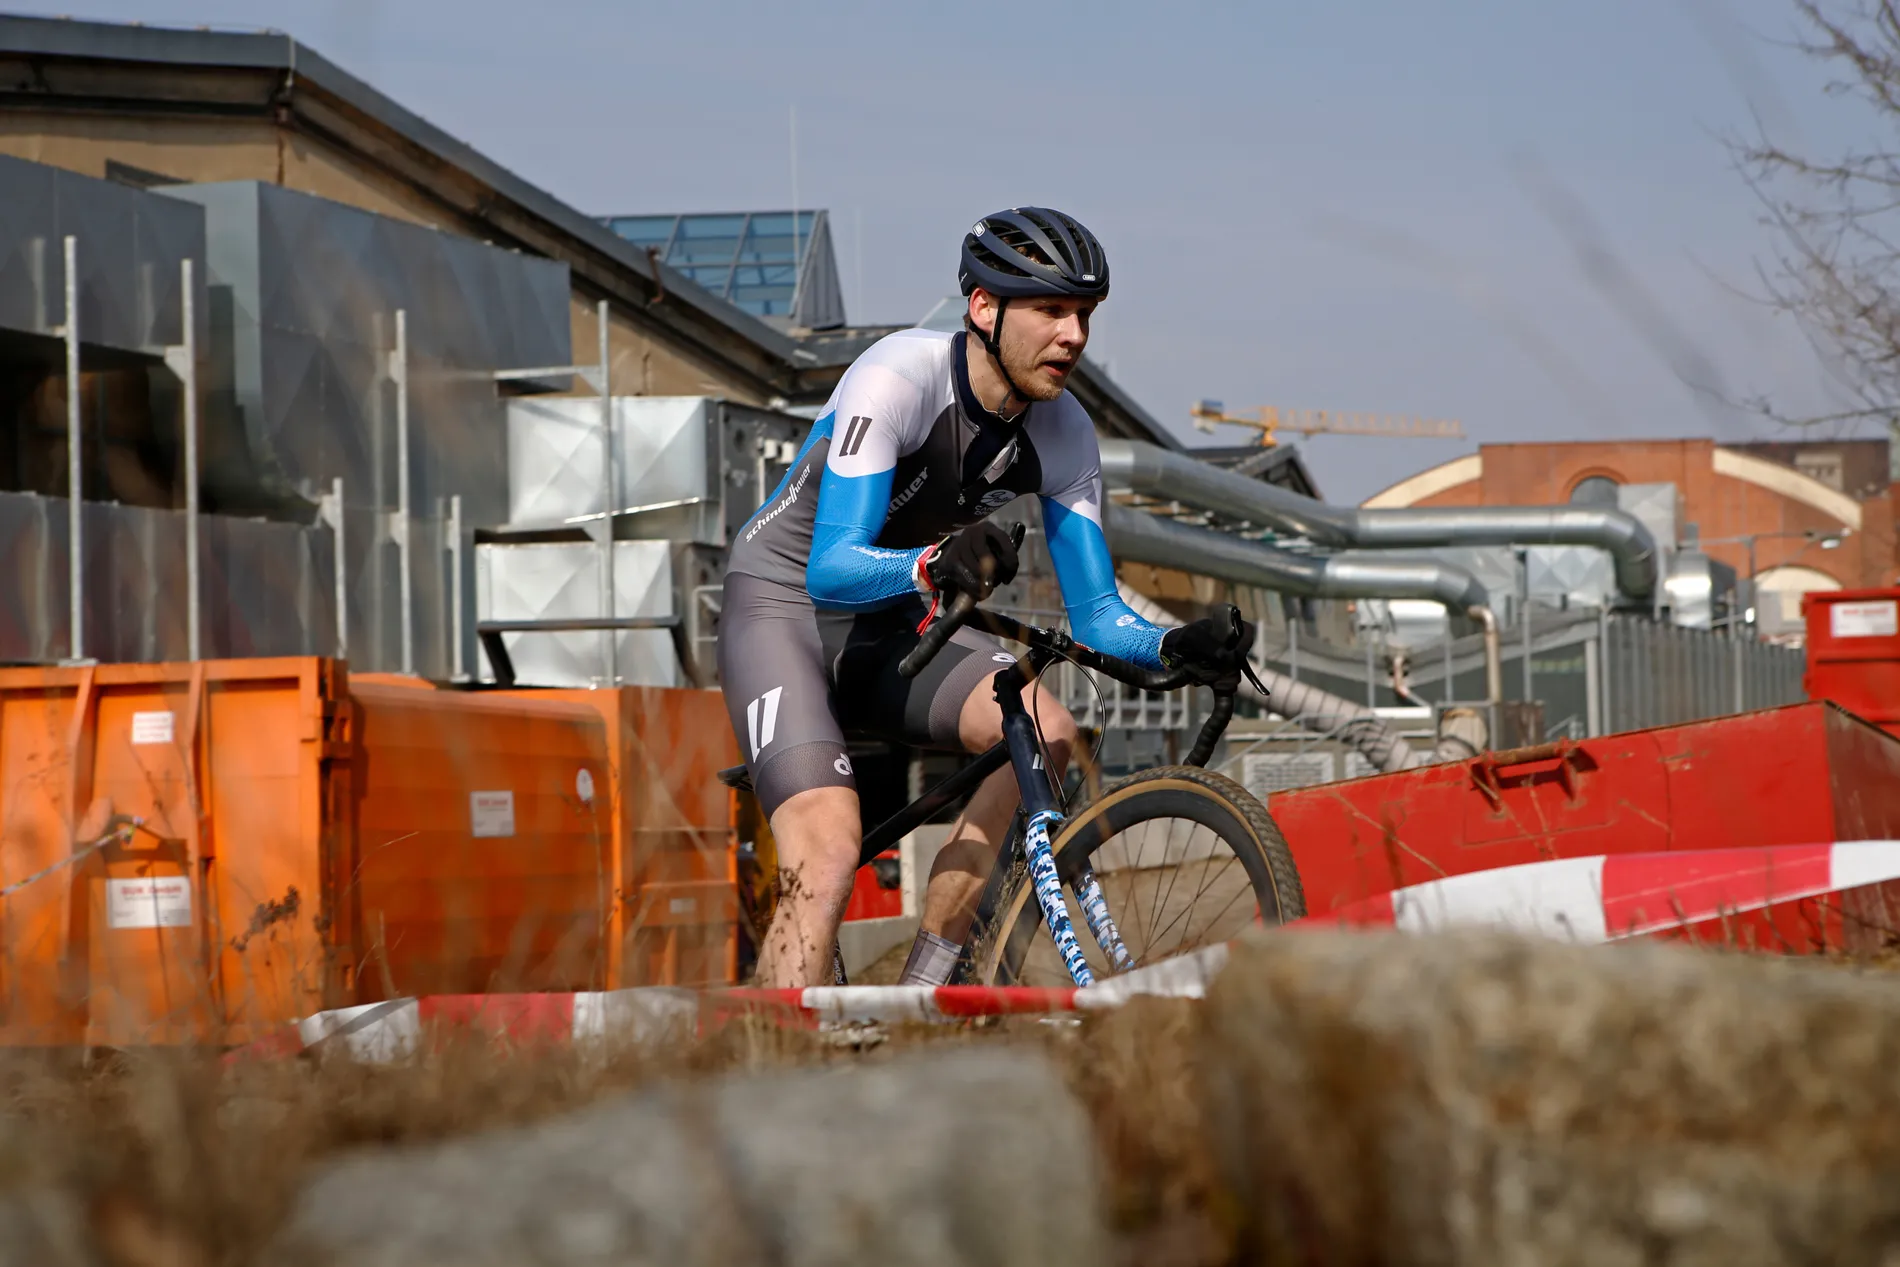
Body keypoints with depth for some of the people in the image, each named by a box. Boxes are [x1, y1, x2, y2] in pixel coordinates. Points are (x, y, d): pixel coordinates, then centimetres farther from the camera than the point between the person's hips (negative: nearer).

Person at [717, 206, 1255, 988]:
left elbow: (1095, 616, -7)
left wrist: (1174, 649, -28)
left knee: (1048, 733, -21)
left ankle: (920, 993, -14)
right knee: (827, 854, -25)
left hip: (890, 626, 6)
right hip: (783, 604, -6)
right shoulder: (898, 379, -26)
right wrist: (933, 565, -54)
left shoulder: (1062, 434, -9)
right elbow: (832, 570, -34)